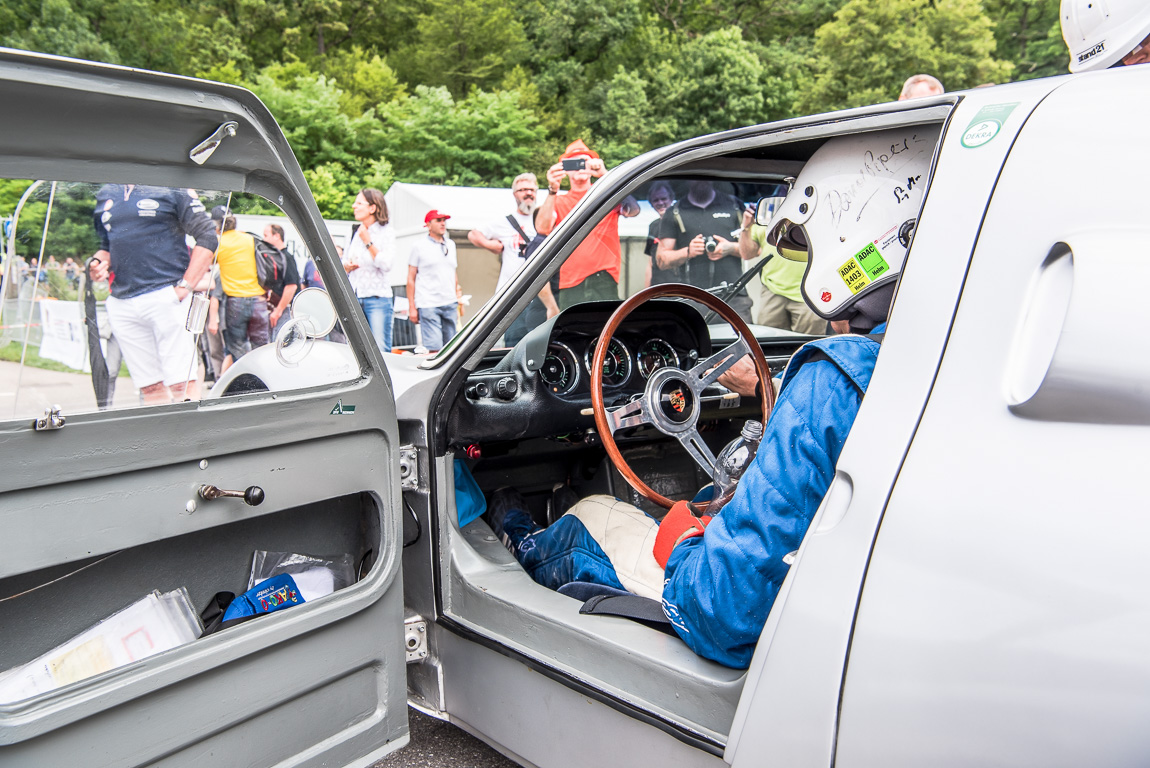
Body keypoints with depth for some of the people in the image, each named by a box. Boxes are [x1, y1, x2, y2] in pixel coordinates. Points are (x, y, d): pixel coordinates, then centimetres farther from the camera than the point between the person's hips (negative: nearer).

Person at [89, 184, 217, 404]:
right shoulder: (105, 194, 20)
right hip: (121, 306, 6)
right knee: (150, 387, 6)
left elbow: (207, 237, -4)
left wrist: (185, 286, -11)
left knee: (180, 384, -10)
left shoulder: (172, 188, 3)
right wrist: (98, 263, 6)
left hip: (165, 296, -5)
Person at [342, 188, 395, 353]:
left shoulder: (386, 231, -1)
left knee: (381, 351, -8)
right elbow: (343, 262, 24)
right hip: (353, 298, 6)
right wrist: (346, 266, 1)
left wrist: (368, 242, -11)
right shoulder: (354, 233, 16)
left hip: (377, 298, -6)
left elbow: (387, 264, -13)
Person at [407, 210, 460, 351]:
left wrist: (457, 301, 19)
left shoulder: (450, 244, 16)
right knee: (433, 348, -13)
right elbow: (411, 278, 1)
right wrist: (412, 307, -5)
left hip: (450, 304, 5)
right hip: (428, 305, -5)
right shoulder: (419, 246, 1)